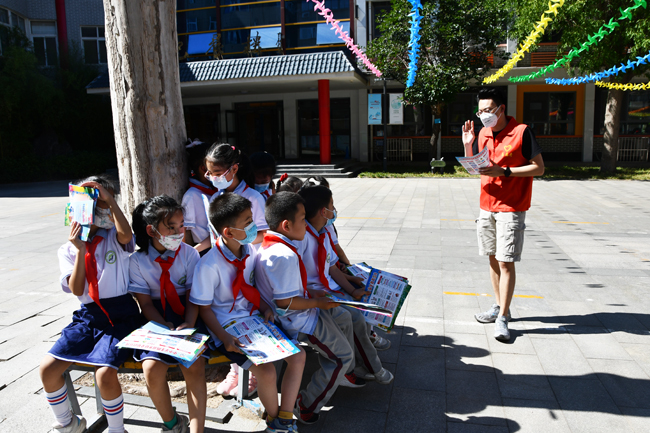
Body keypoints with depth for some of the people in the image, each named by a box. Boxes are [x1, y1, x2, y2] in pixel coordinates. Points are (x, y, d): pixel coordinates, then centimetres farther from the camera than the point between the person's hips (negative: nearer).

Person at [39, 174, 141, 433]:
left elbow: (126, 234, -26)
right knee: (48, 368, -7)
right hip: (87, 317, 4)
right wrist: (80, 250, -12)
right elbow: (77, 290, -4)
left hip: (120, 315, -4)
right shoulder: (68, 249, 8)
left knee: (104, 373, -24)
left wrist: (109, 198, -22)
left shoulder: (114, 237, 2)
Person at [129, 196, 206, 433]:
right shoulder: (137, 261, -3)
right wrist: (166, 328, -19)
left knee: (194, 366, -25)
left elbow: (193, 298, -4)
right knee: (152, 367, -24)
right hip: (156, 320, 0)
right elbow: (146, 303, -4)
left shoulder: (189, 254, -2)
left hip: (186, 316, 0)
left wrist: (188, 324, -22)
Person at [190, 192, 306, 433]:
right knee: (266, 371, -22)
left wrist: (265, 308, -2)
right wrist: (224, 338, -22)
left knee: (298, 356, -2)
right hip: (228, 328, -7)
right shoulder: (209, 265, -21)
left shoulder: (249, 250, -1)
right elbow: (204, 308, -12)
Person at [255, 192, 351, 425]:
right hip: (301, 322, -10)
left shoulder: (267, 244, -1)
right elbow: (285, 302, -31)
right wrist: (317, 303, -18)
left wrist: (310, 292, 6)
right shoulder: (285, 256, -33)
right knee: (343, 356, 4)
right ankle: (306, 408, 15)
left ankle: (340, 374, 45)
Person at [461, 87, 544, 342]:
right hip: (487, 206, 6)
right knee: (493, 258, 12)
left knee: (506, 262, -6)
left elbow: (539, 168, -10)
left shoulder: (521, 132, -10)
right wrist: (467, 144, -1)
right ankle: (499, 306, 26)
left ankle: (502, 318, 0)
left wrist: (504, 171, -20)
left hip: (511, 208, -6)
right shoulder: (483, 134, 8)